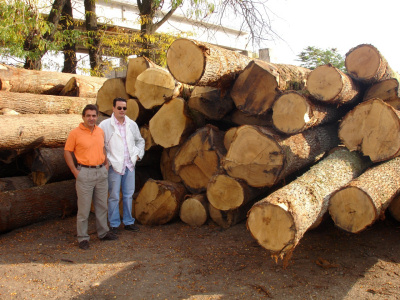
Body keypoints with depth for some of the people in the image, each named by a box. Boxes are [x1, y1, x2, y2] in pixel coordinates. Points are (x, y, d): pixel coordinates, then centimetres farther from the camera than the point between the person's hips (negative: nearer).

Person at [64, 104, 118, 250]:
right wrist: (75, 171, -9)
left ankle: (103, 232, 29)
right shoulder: (75, 133, -7)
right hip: (85, 173, -5)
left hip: (101, 172, 5)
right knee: (84, 207, 1)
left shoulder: (100, 131, 8)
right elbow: (67, 152, -4)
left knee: (102, 205, 15)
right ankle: (83, 238, 13)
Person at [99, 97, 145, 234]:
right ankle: (114, 224, 16)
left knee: (129, 195, 12)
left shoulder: (132, 124, 9)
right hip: (114, 166, -4)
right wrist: (106, 160, -9)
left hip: (130, 165, 4)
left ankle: (128, 222, 25)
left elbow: (140, 140, 21)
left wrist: (138, 154, 9)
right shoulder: (105, 125, -5)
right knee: (114, 196, 1)